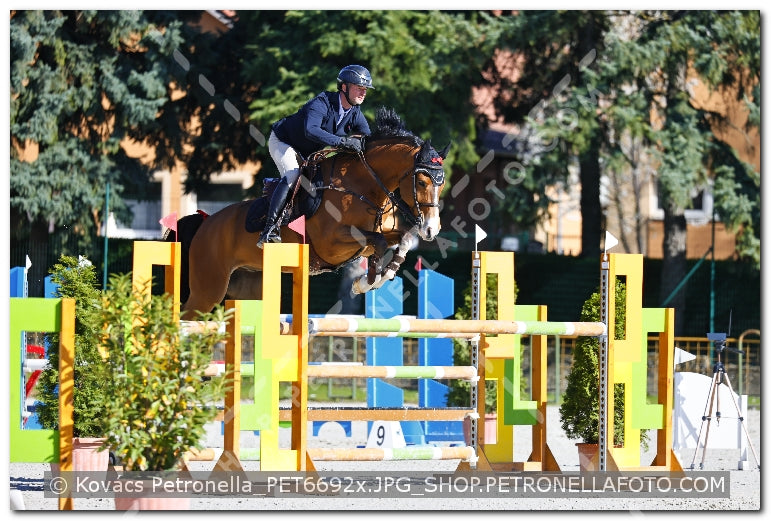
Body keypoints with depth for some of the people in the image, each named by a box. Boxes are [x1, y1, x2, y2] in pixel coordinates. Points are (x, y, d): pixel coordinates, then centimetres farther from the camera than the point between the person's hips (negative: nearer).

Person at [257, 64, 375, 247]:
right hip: (283, 142, -9)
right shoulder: (322, 103, -33)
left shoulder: (355, 112, -10)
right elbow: (310, 130, -50)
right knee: (292, 176, -29)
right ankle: (270, 228, -34)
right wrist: (342, 141, -57)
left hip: (311, 153, 9)